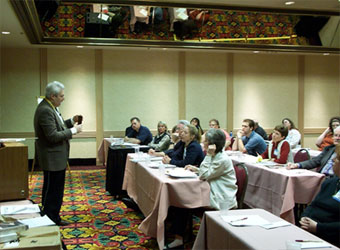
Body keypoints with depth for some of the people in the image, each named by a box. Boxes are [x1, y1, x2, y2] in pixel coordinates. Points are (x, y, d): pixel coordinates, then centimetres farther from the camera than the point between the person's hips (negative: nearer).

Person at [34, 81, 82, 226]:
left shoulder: (51, 107, 10)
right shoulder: (45, 110, -22)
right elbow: (53, 136, -26)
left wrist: (71, 122, 7)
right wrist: (73, 131, -18)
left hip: (57, 157, 11)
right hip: (52, 158, -11)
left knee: (56, 190, 18)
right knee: (52, 191, -1)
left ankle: (53, 217, 29)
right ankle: (49, 219, 10)